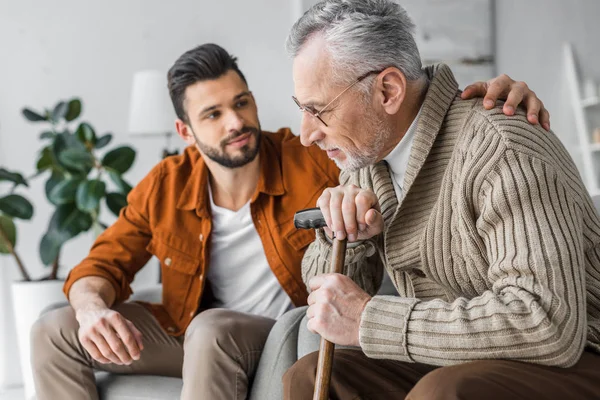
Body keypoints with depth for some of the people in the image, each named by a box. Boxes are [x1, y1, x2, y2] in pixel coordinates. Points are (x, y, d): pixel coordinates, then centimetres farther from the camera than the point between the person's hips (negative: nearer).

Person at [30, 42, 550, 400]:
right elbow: (103, 264, -1)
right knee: (55, 331, -7)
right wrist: (94, 309, -28)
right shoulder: (165, 189, -8)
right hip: (194, 335, 5)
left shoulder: (311, 161, -17)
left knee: (213, 329, -39)